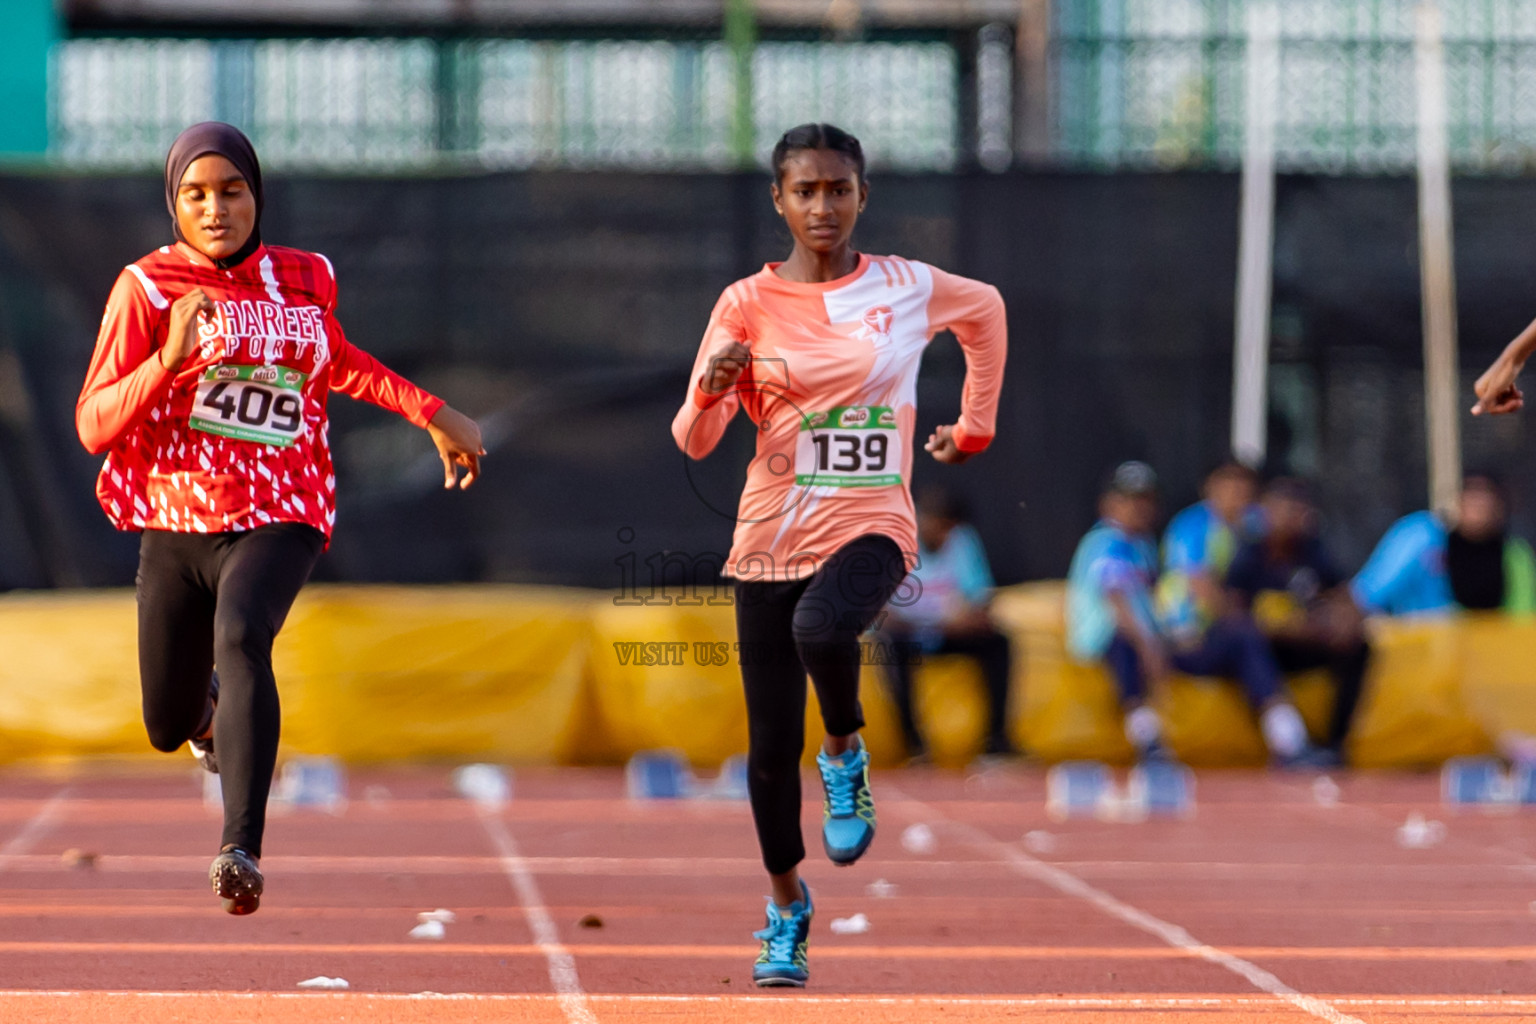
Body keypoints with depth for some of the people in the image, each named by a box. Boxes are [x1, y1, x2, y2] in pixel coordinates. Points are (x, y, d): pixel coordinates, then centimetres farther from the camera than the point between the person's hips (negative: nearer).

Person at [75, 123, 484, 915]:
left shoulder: (305, 280, 6)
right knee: (169, 728, 12)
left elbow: (335, 364, 29)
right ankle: (207, 700, 53)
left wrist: (432, 414, 24)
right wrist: (170, 358, -26)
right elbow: (94, 425, -10)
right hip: (174, 522, 1)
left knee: (240, 634, -33)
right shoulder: (147, 287, -3)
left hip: (278, 520, -1)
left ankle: (241, 851, -44)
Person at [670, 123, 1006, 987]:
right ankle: (787, 904, 26)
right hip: (772, 537, 1)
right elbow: (693, 442, -5)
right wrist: (713, 390, -26)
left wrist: (975, 425, 24)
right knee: (771, 746, 3)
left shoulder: (909, 289, 1)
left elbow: (987, 309, 24)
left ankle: (847, 755, -6)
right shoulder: (748, 305, -1)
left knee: (820, 628, -36)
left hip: (870, 527, -1)